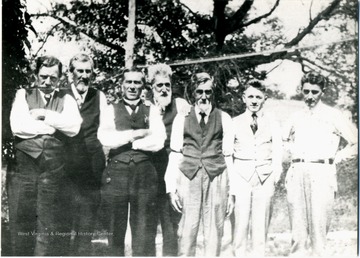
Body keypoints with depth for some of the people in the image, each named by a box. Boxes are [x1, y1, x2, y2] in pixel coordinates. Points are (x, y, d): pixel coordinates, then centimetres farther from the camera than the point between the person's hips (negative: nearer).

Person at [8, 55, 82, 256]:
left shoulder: (66, 99, 11)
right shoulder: (23, 95, 10)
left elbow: (74, 127, -7)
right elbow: (17, 125, -8)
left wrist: (45, 115, -8)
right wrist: (54, 126, -6)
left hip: (53, 171, 0)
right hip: (24, 168, 0)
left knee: (50, 223, 0)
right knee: (21, 223, 4)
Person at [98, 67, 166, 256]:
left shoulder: (152, 111, 11)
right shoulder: (112, 110, 11)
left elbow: (158, 142, -5)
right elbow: (105, 138, -7)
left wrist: (123, 139, -3)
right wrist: (136, 133, -7)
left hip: (144, 174, 0)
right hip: (115, 173, 0)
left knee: (144, 233, 1)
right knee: (114, 231, 8)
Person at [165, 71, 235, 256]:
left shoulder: (224, 118, 9)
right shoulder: (181, 118, 9)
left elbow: (229, 156, 6)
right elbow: (174, 155, 8)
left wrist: (232, 191, 2)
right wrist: (171, 188, 0)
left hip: (216, 177, 0)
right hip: (188, 177, 0)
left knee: (214, 233, 2)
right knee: (186, 232, -4)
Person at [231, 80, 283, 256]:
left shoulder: (272, 122, 11)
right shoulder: (235, 122, 10)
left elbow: (278, 149, 7)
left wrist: (276, 171, -5)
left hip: (265, 175, 1)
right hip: (241, 174, 0)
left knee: (261, 219, 2)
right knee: (241, 217, -6)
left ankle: (259, 254, 9)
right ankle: (239, 253, 2)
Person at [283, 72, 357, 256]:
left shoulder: (333, 115, 3)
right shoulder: (296, 117, 15)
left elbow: (355, 142, 3)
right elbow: (286, 137, 33)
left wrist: (336, 158, 0)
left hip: (321, 173, -4)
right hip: (297, 173, 4)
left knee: (318, 224, -6)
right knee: (297, 225, 4)